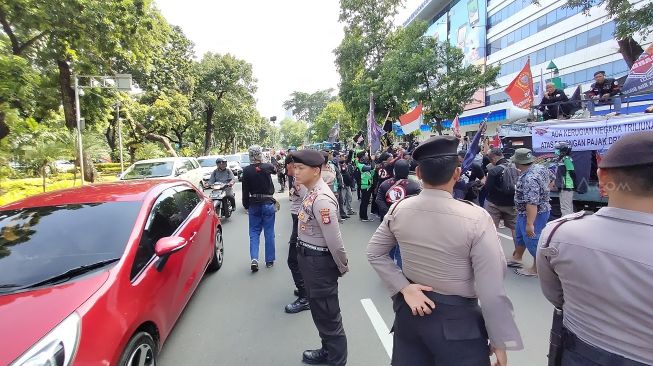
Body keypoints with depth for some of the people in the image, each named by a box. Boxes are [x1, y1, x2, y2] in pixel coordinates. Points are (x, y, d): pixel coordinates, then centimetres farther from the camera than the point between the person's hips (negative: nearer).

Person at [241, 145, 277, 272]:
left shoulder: (246, 170, -9)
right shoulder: (267, 167, -10)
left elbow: (245, 191, -4)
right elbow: (275, 170, 14)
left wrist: (246, 206, 6)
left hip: (254, 205, 1)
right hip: (268, 204, 0)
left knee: (254, 232, 11)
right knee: (269, 233, 9)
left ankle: (254, 259, -3)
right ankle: (269, 260, 16)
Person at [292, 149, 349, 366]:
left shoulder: (321, 199, -27)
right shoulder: (311, 193, 3)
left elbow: (334, 240, -25)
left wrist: (342, 268, -12)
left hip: (319, 261, -10)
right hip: (309, 258, 10)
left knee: (328, 316, 10)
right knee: (319, 311, 26)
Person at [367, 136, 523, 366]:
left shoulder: (399, 209, -11)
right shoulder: (475, 218, -23)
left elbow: (374, 253, -1)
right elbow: (491, 292, -18)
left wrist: (403, 287, -5)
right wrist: (500, 340, -5)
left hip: (410, 310, 4)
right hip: (456, 319, -3)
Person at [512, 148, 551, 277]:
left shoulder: (529, 179, -31)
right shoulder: (540, 167, -1)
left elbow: (532, 203, -34)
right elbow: (550, 179, 18)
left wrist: (530, 224, -31)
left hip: (533, 214, -10)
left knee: (532, 241, 6)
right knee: (519, 236, 23)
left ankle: (537, 269, 22)